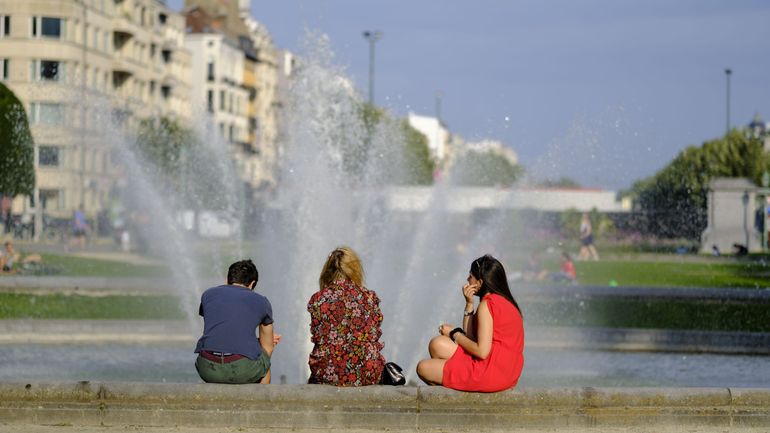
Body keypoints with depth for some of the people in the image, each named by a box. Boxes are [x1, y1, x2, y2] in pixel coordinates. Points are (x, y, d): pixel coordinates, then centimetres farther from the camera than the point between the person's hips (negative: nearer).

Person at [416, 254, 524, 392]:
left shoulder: (487, 304, -14)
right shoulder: (504, 301, 16)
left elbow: (482, 351, -20)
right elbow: (471, 338, 13)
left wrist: (454, 334, -5)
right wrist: (469, 304, 4)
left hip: (491, 372, -10)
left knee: (423, 368, -2)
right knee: (437, 344, 9)